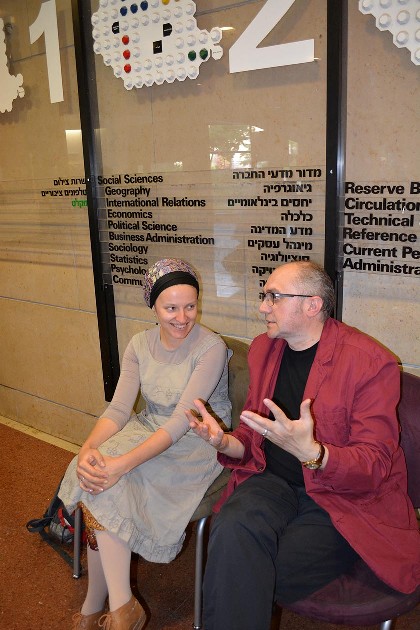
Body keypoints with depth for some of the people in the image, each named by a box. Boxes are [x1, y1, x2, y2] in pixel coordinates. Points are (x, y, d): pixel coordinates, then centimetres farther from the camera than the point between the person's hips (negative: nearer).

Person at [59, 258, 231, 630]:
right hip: (148, 431, 5)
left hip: (197, 445, -5)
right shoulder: (141, 345, 1)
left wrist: (122, 463, -33)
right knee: (97, 477, -22)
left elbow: (182, 421, -24)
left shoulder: (211, 348, -17)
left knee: (107, 487, -23)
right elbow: (119, 408, -4)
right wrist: (89, 448, -24)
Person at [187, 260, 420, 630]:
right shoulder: (263, 349, 8)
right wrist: (225, 443, -7)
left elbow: (375, 464, -12)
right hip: (273, 483, 5)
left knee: (239, 577, -25)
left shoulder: (371, 362, -11)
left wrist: (311, 453, -31)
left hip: (344, 498, -4)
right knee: (235, 527, -29)